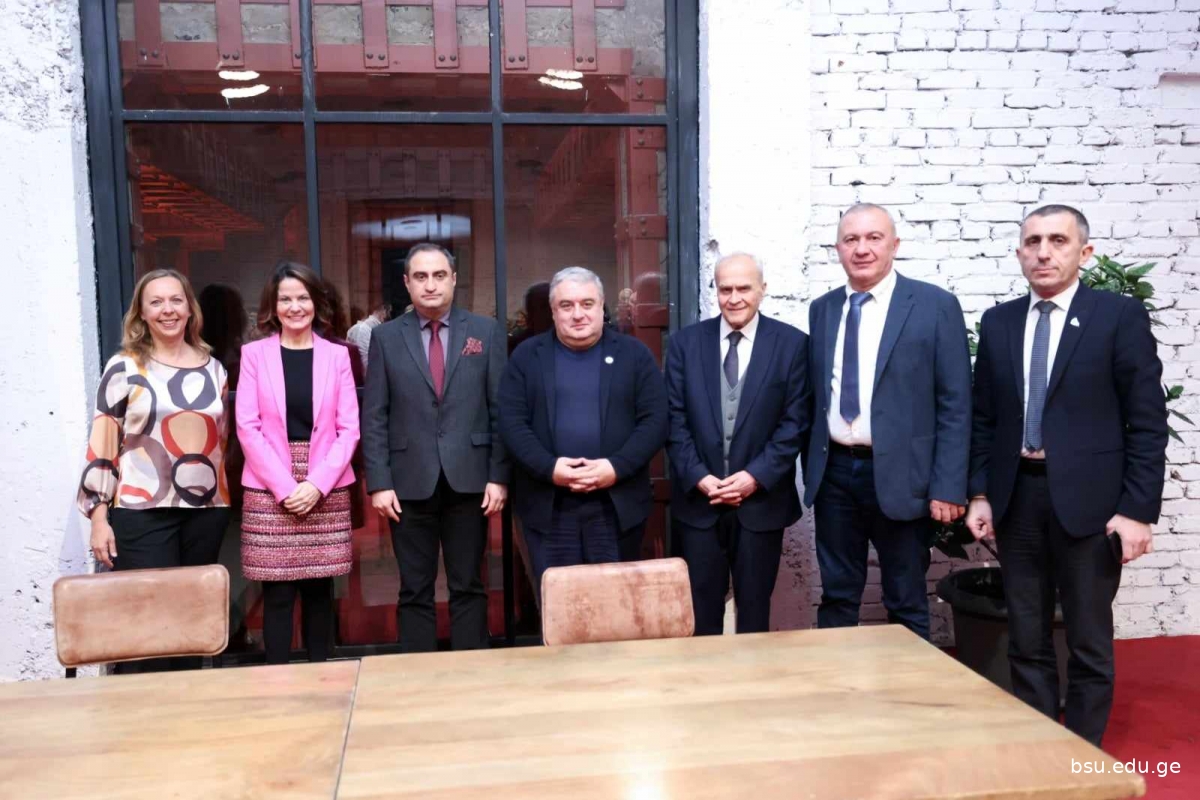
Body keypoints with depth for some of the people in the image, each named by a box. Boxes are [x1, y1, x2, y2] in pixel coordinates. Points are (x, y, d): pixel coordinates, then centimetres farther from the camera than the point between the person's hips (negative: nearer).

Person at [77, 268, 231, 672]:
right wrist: (99, 517, -7)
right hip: (142, 511, -4)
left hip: (206, 509, 4)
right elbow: (102, 445, -3)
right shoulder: (124, 367, -1)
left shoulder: (213, 369, 10)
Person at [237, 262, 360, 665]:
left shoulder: (336, 355, 6)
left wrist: (317, 483, -10)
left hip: (326, 491, 1)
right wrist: (284, 486, -10)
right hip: (269, 490, -1)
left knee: (319, 590, 7)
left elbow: (349, 428, 2)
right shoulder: (254, 353, 4)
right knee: (278, 593, 1)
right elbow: (247, 427, -2)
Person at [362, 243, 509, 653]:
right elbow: (374, 417, 3)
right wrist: (379, 482, -4)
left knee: (468, 587, 9)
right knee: (415, 591, 9)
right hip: (410, 483, 0)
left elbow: (501, 410, 2)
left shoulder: (486, 331, 4)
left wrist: (499, 476, -4)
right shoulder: (385, 337, 6)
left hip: (469, 479, 0)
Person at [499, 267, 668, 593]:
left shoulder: (634, 354, 4)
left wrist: (617, 467, -15)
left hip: (618, 504, 0)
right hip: (548, 506, 0)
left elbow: (655, 419, -2)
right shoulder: (527, 356, 6)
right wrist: (549, 468, -16)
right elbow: (512, 421, -2)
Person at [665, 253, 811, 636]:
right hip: (697, 499, 1)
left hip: (762, 500, -1)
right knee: (701, 608, 7)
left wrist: (756, 476, -12)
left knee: (754, 607, 11)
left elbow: (795, 421, -3)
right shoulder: (685, 342, 4)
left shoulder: (792, 343, 0)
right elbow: (675, 419, 1)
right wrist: (698, 477, -10)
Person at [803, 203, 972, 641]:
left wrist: (948, 486, -11)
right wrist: (810, 466, 9)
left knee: (906, 603, 11)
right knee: (836, 595, 13)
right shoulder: (821, 309, 8)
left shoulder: (936, 305, -5)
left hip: (899, 475, -3)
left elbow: (955, 405, -7)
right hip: (834, 473, 4)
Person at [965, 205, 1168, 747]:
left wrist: (1137, 508, -12)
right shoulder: (998, 322, 8)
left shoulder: (1121, 316, -4)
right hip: (1016, 497, 4)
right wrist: (979, 493, 3)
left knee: (1089, 644, 8)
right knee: (1026, 641, 12)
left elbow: (1148, 422, -6)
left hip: (1088, 499, -3)